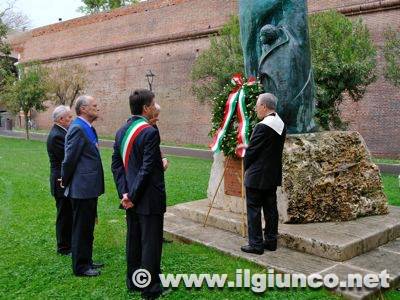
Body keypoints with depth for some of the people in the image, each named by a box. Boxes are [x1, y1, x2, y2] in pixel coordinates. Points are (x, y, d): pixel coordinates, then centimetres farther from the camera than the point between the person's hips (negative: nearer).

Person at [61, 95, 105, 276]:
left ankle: (86, 261, 32)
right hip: (82, 188, -9)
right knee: (81, 228, 3)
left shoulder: (88, 128, 12)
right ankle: (80, 267, 16)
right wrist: (65, 182, -5)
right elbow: (70, 159, -17)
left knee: (88, 227, 18)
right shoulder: (77, 128, -18)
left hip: (89, 188, 9)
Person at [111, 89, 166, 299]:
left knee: (133, 240, 17)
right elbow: (147, 169, -22)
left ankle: (133, 282, 30)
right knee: (151, 243, 3)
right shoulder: (149, 132, -18)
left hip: (131, 197, 8)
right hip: (148, 199, -8)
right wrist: (133, 196, -13)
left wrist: (124, 193, 0)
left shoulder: (121, 131, 7)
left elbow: (116, 164, 5)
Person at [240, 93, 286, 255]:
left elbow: (251, 151, -15)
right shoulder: (281, 124, 7)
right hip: (273, 175, 9)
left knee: (253, 210, 1)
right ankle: (271, 241, 23)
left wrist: (246, 167, 3)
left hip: (257, 176, -9)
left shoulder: (262, 127, -21)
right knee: (270, 208, 14)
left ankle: (256, 244, 6)